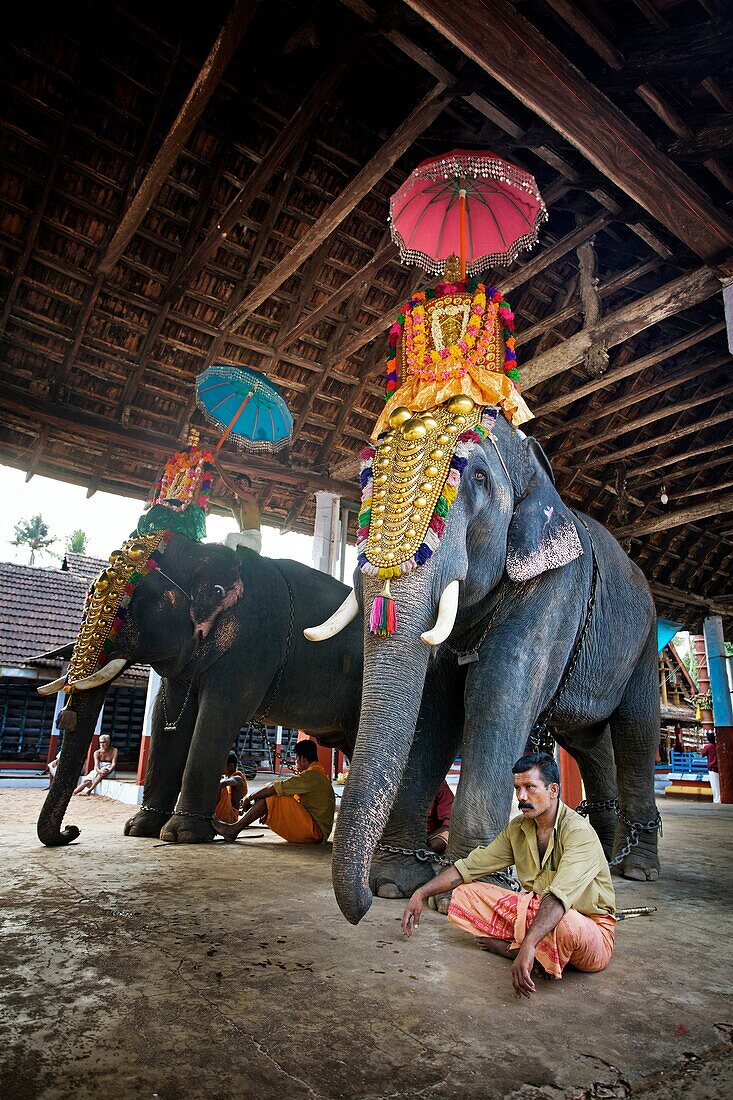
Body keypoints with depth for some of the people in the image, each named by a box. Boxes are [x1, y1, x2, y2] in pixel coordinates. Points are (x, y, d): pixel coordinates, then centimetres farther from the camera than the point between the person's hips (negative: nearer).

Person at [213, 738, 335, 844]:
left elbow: (274, 788, -17)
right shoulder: (318, 775, 19)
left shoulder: (311, 776, -14)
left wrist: (250, 798, -5)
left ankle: (234, 829, -10)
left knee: (271, 798, -16)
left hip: (315, 830, -10)